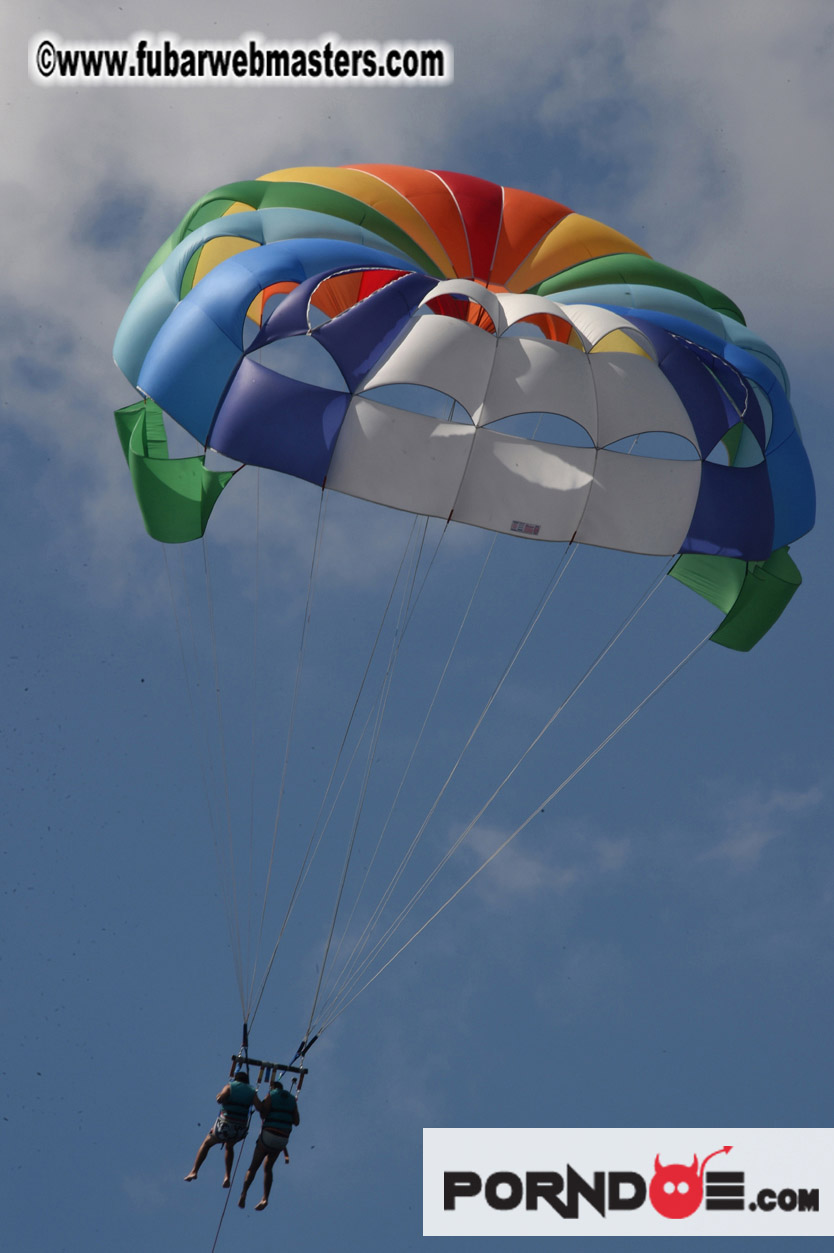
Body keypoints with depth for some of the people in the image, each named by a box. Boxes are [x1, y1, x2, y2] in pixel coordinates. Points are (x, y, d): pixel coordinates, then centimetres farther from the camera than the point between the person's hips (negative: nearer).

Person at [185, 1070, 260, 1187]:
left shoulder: (230, 1086, 0)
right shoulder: (251, 1092, 6)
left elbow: (219, 1099, -18)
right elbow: (259, 1108, -10)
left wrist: (219, 1095, 4)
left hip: (224, 1127, -3)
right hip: (240, 1130, 3)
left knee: (206, 1144, 24)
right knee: (229, 1146, 34)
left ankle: (194, 1171, 14)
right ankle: (228, 1177, 23)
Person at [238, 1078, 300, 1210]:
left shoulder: (271, 1096, -1)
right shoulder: (292, 1099, 12)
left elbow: (263, 1115, -11)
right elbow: (296, 1122, 8)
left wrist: (260, 1107, 9)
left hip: (268, 1135, -4)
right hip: (282, 1139, 4)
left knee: (253, 1166, 5)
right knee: (267, 1168, 17)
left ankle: (244, 1194, -14)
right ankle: (265, 1198, 2)